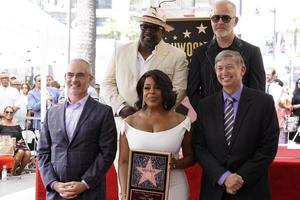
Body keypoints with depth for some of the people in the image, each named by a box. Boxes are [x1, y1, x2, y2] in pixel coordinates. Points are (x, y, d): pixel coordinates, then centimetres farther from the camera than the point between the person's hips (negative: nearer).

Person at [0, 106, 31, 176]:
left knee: (28, 153, -28)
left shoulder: (17, 126, 21)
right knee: (20, 152, -34)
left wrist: (21, 141, -4)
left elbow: (21, 138, 19)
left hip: (18, 145, 5)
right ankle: (12, 171, -14)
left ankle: (20, 171, -8)